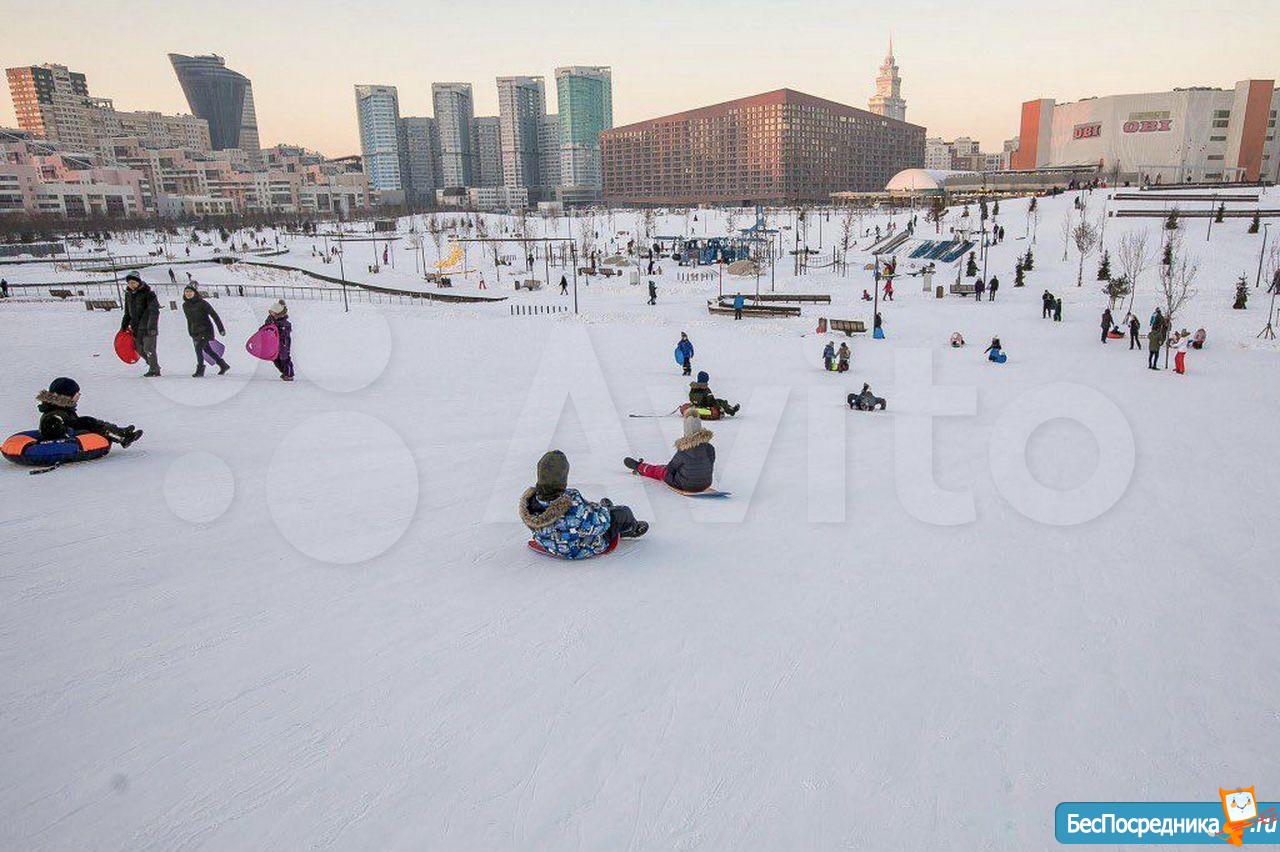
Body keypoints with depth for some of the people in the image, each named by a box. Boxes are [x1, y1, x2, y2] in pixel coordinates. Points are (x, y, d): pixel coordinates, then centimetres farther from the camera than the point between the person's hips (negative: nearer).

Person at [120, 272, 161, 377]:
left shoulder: (148, 293, -9)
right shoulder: (128, 294, 12)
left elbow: (154, 311, -16)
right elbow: (127, 312, 23)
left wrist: (151, 326, -23)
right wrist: (124, 325, 19)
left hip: (148, 326, -7)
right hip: (136, 327, 7)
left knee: (149, 348, -7)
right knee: (139, 349, 9)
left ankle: (154, 369, 4)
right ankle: (155, 366, 22)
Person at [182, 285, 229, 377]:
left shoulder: (201, 303, -11)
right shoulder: (185, 305, 9)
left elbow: (214, 314, -10)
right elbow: (189, 320, 19)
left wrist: (221, 328, -12)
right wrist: (191, 334, 20)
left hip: (205, 329, -7)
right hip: (195, 331, 7)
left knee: (198, 347, -19)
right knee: (207, 349, 10)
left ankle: (200, 369, -13)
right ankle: (223, 365, 23)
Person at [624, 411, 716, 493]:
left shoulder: (682, 452, -26)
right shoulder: (710, 449, -15)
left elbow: (670, 468, -10)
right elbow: (710, 467, -1)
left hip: (684, 485, -5)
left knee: (662, 470, 22)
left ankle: (639, 467, 50)